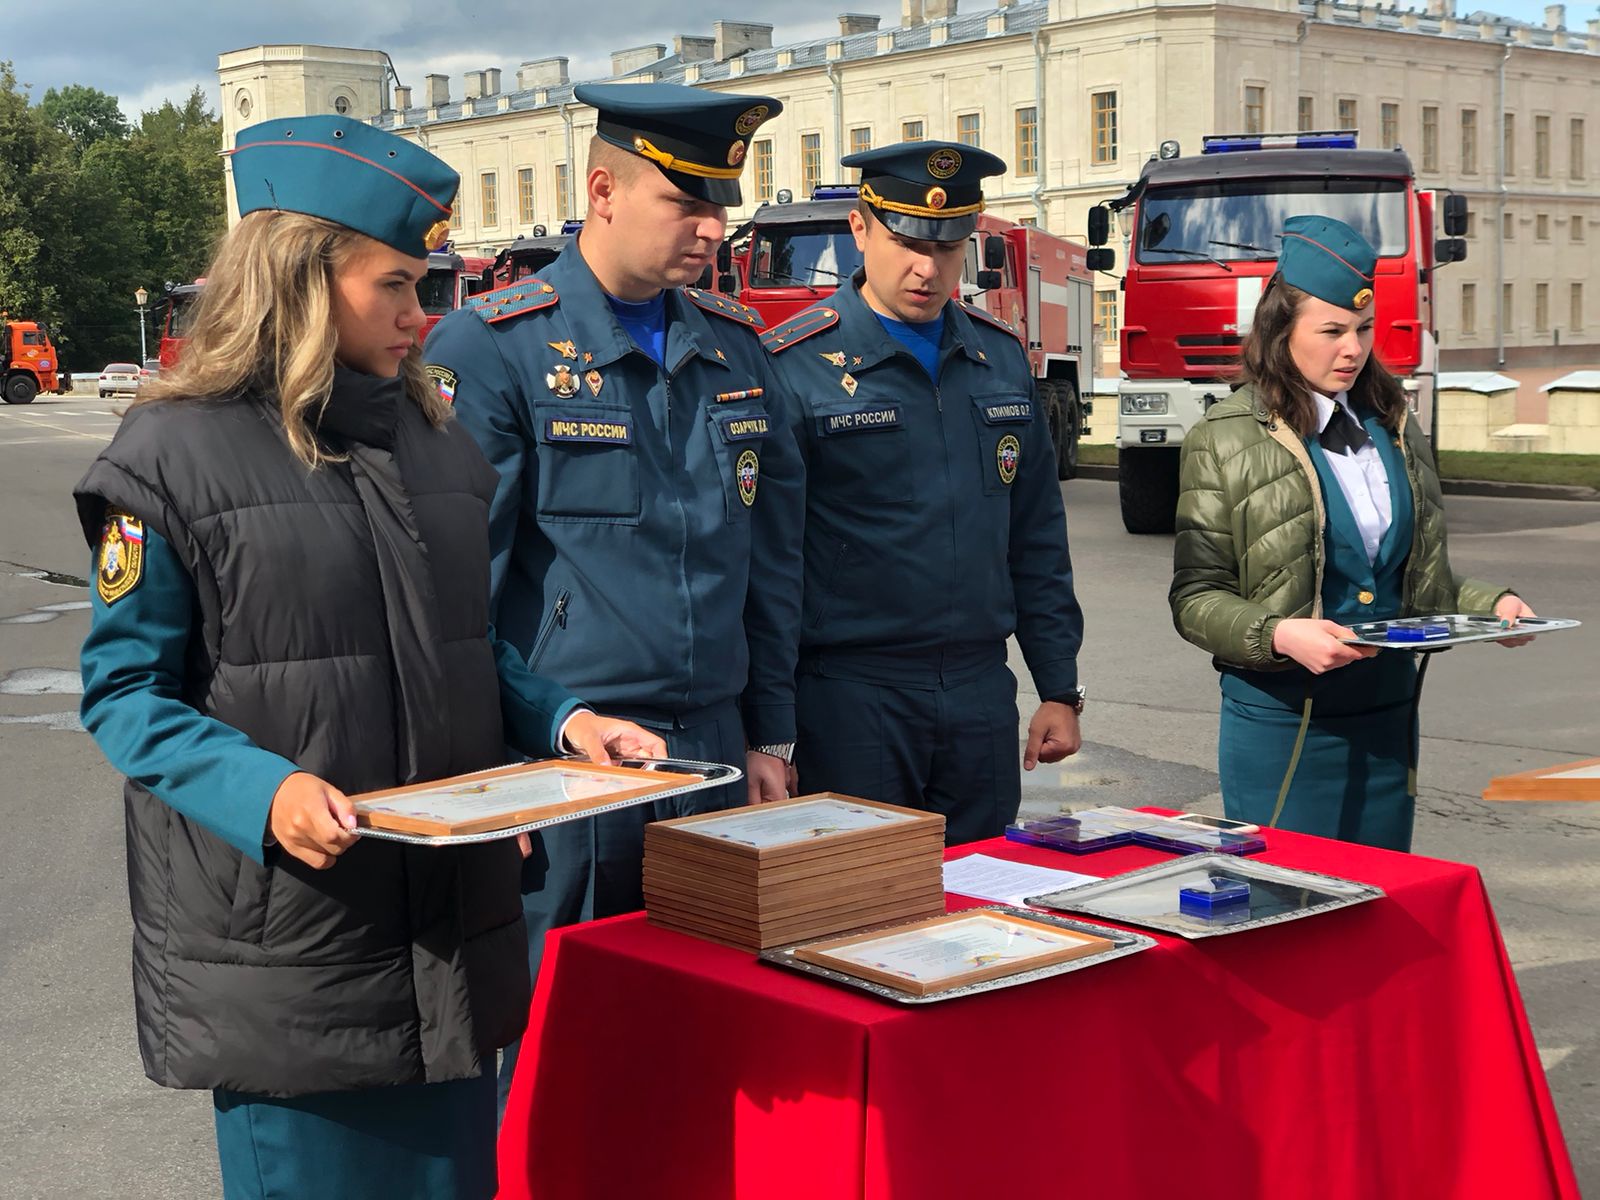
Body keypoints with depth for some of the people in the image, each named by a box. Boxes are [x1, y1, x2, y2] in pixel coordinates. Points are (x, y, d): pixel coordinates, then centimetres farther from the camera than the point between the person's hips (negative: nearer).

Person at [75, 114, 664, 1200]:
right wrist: (264, 792, -25)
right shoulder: (176, 454, -8)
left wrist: (561, 719, -2)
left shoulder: (438, 443, 11)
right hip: (284, 943, -6)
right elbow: (127, 690, -9)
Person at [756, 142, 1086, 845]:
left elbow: (1037, 541, 15)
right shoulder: (797, 366, -7)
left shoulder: (1001, 357, 10)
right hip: (852, 698, -5)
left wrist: (1059, 689, 11)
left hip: (981, 695, 5)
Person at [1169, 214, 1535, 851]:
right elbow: (1195, 597, -8)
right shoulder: (1225, 440, -6)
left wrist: (1490, 604, -1)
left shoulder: (1394, 427, 10)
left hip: (1388, 720, 5)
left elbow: (1422, 578, 17)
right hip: (1281, 723, -5)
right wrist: (1279, 635, -24)